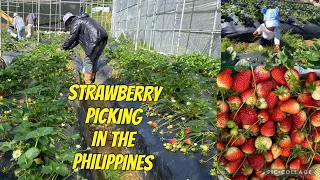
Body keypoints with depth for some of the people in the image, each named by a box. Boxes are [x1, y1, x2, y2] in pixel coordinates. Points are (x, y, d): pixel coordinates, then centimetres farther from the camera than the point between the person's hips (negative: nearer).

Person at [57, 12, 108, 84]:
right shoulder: (82, 20, 30)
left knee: (88, 60, 0)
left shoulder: (75, 22, 1)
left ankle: (88, 83, 4)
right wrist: (68, 48, 30)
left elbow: (71, 38, -1)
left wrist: (62, 47, 12)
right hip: (103, 38, 9)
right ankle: (92, 79, 26)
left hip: (96, 40, -9)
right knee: (94, 60, 18)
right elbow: (77, 38, 30)